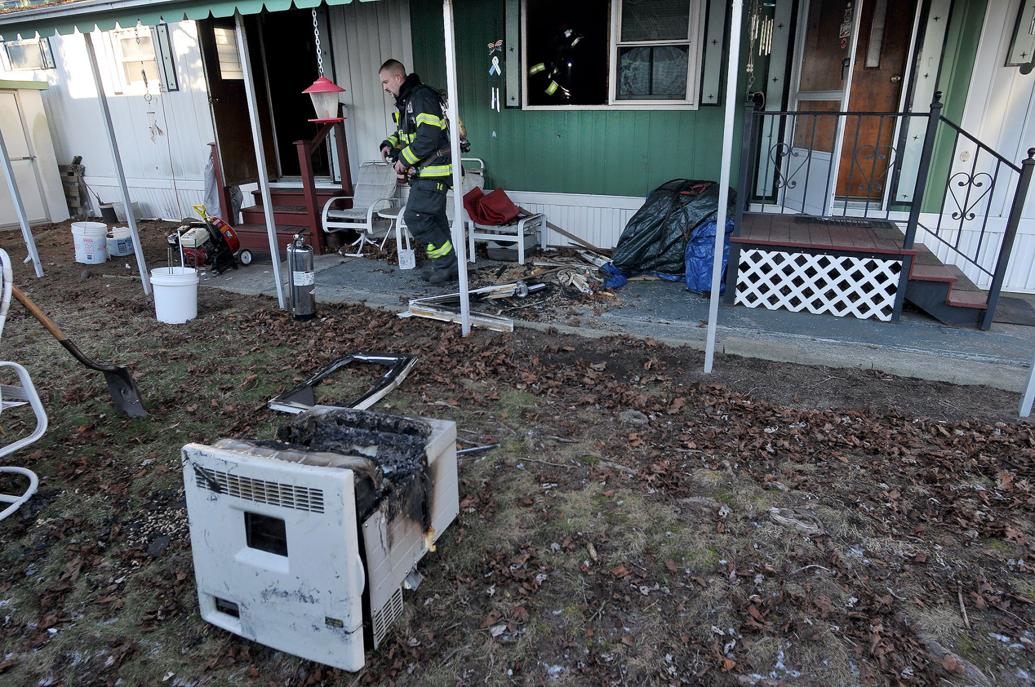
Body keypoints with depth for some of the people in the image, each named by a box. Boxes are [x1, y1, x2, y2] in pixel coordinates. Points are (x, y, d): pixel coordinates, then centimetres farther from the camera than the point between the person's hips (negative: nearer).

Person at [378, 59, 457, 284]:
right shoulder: (405, 101, 17)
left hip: (432, 173, -10)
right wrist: (389, 144, 8)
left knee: (415, 218, -12)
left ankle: (447, 264, -4)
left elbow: (428, 137, -24)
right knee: (435, 220, 13)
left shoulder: (422, 97, -15)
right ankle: (445, 265, 21)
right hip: (423, 173, 10)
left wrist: (404, 160, -16)